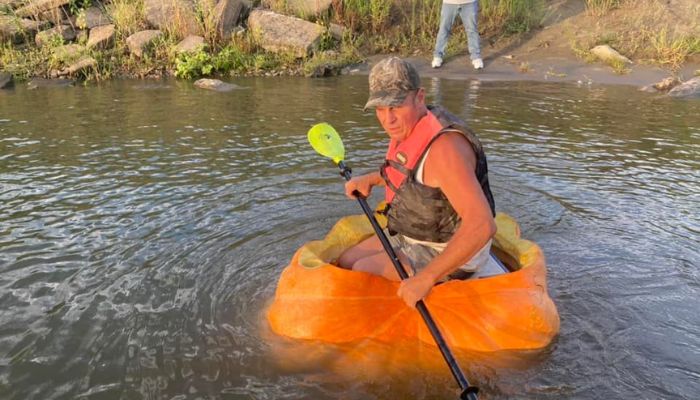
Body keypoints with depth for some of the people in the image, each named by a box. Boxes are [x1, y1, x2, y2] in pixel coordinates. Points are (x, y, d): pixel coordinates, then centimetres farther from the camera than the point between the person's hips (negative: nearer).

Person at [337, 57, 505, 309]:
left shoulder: (443, 146, -32)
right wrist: (371, 179, 9)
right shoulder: (409, 127, -2)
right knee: (345, 263, 10)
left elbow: (482, 225, -39)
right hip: (413, 234, 9)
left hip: (447, 250, -9)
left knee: (363, 271, -12)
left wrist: (425, 279, -37)